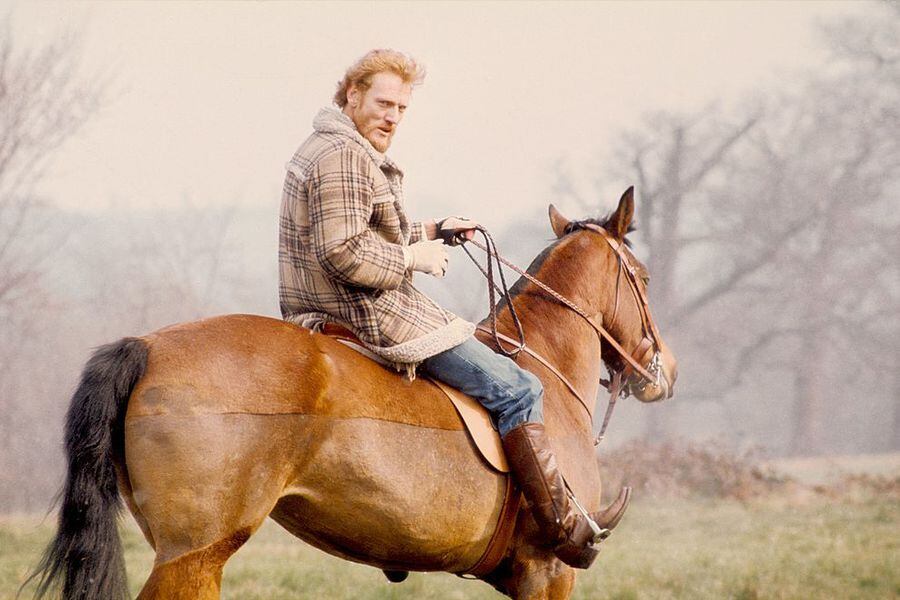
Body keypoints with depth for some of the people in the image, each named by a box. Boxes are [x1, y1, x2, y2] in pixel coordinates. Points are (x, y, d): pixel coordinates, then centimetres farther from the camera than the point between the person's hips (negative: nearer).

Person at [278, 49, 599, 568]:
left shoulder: (322, 149, 18)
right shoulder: (344, 157, -18)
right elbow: (343, 252, -28)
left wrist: (431, 232, 14)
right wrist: (413, 257, -16)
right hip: (373, 316, -11)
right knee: (517, 390, -8)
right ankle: (564, 527, -8)